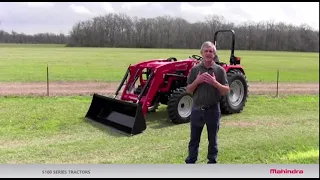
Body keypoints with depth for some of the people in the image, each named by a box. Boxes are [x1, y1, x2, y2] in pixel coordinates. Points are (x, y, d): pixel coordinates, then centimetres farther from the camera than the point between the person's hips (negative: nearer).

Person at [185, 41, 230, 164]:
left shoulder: (220, 70, -2)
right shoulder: (195, 69, 1)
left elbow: (226, 91, -4)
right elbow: (188, 90, 3)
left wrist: (214, 82, -19)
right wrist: (197, 81, -14)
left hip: (213, 110, -1)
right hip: (197, 109, 1)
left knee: (213, 139, 12)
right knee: (194, 139, 10)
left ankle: (212, 162, 26)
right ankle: (190, 163, 21)